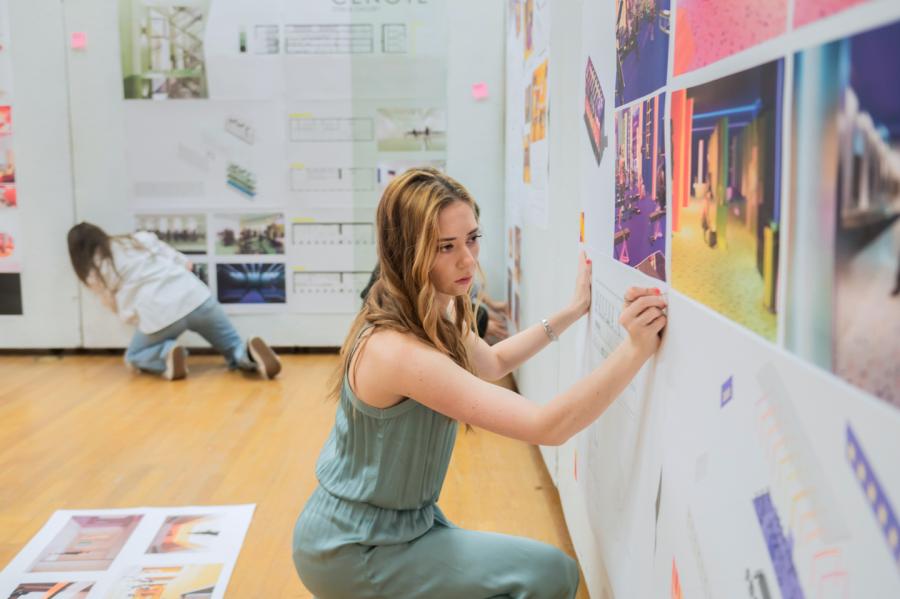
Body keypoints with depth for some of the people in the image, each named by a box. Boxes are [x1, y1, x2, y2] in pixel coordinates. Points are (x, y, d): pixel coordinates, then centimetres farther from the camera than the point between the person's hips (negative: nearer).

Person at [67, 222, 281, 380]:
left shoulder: (96, 271, 12)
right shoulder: (141, 237, 20)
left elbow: (127, 314, 11)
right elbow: (186, 264, 20)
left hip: (159, 314, -3)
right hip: (196, 297, 3)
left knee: (134, 357, 27)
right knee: (237, 352, 20)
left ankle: (167, 354, -4)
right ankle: (249, 354, -15)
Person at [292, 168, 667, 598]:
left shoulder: (433, 317, -3)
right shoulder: (398, 351, -32)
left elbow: (491, 363, 18)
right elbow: (546, 427, -34)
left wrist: (573, 311, 14)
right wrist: (635, 350, -40)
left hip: (399, 518, 9)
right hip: (350, 553, -9)